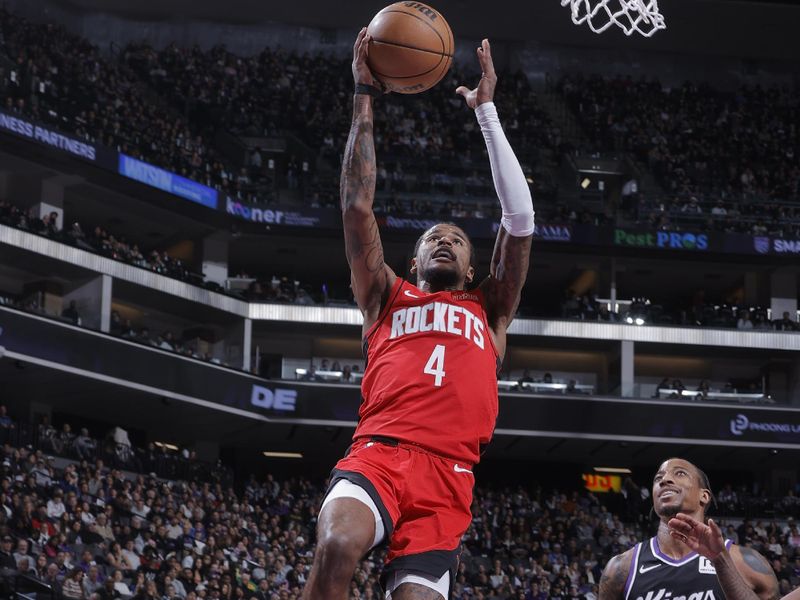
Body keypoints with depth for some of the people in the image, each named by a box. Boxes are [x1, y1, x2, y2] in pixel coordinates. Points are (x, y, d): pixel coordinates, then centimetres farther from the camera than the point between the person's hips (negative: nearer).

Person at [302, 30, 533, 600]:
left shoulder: (488, 312, 28)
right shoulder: (388, 298, 27)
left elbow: (521, 219, 19)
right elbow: (358, 203, 18)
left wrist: (487, 112, 19)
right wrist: (365, 97, 17)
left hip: (448, 473, 1)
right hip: (377, 453, -1)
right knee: (338, 546, -33)